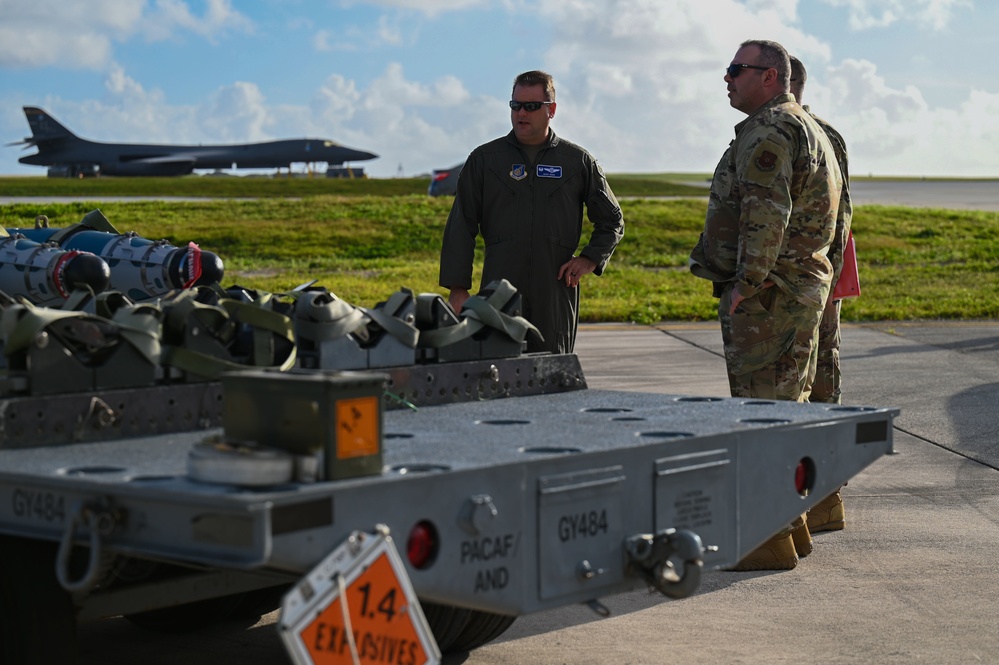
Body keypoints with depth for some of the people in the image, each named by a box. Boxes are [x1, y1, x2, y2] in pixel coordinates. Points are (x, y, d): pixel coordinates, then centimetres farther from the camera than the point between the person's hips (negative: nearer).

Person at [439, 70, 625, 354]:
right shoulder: (484, 160, 9)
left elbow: (612, 220, 19)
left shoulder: (578, 161, 10)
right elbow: (461, 227, 7)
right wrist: (457, 288, -1)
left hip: (556, 293, 1)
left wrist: (591, 259, 1)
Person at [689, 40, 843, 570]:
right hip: (804, 284, 11)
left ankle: (768, 539, -5)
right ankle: (789, 523, 24)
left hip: (765, 292, -11)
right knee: (787, 404, 16)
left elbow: (766, 212, -26)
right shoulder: (808, 129, 20)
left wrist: (744, 282, -24)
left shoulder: (768, 132, -14)